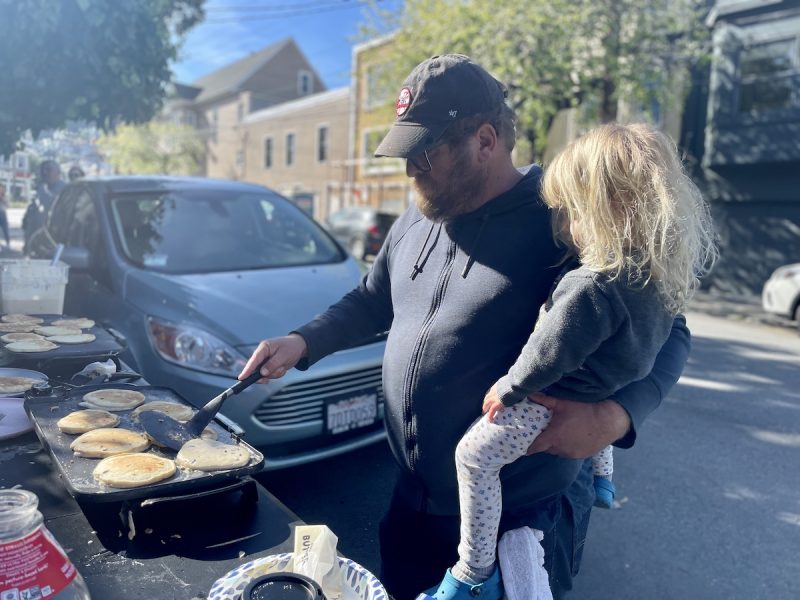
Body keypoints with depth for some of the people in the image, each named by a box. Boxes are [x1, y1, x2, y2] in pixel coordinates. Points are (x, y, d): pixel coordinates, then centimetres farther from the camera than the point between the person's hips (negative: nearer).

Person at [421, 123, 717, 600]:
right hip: (617, 392, 9)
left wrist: (506, 390, -11)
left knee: (475, 455, -1)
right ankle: (601, 477, 64)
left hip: (554, 403, -8)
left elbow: (548, 357, -28)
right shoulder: (670, 261, -12)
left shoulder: (592, 288, -36)